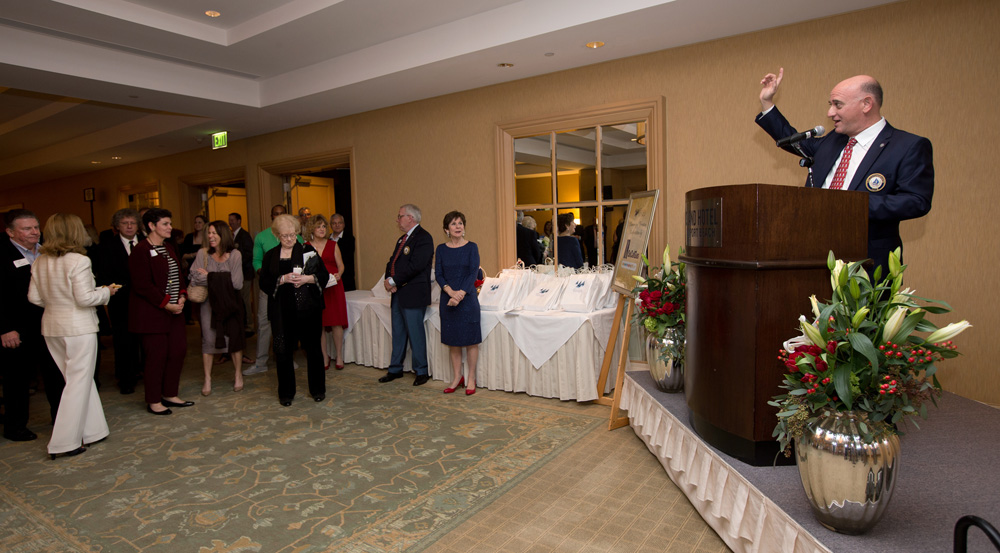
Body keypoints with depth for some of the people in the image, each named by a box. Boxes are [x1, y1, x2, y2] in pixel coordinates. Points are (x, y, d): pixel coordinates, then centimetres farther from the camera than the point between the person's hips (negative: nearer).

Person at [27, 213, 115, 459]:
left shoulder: (40, 262, 5)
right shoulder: (78, 261, -17)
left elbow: (34, 297, 8)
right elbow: (84, 298, -19)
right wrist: (106, 292, -3)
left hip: (51, 326, 8)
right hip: (78, 328, -7)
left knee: (80, 379, 17)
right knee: (78, 382, 2)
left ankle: (91, 430, 26)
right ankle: (65, 442, 6)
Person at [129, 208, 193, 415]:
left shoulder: (168, 248, 14)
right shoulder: (141, 250, -12)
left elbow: (178, 276, 19)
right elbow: (142, 285, -17)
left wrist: (181, 296, 2)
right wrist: (166, 304, -15)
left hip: (173, 311, 8)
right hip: (152, 313, -8)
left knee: (178, 351, 8)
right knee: (157, 356, -1)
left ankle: (170, 394, 23)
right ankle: (154, 401, 15)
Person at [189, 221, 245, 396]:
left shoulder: (235, 254, -6)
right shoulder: (203, 253, -4)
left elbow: (237, 283, -14)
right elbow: (195, 279, -13)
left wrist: (211, 276, -11)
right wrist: (223, 279, -16)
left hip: (230, 302, 0)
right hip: (209, 301, 1)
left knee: (234, 337, 4)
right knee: (208, 339, 0)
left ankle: (238, 376, 20)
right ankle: (207, 379, 13)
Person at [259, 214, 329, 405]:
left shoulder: (308, 251, 4)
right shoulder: (270, 256, 8)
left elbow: (324, 275, 2)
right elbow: (264, 282, 2)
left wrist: (308, 278, -15)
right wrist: (283, 279, -14)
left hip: (308, 309, -1)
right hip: (282, 311, 1)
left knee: (313, 348, 6)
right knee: (283, 351, 4)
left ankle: (317, 389, 20)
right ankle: (286, 393, 19)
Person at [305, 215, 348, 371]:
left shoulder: (333, 245, 8)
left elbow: (341, 265, 9)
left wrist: (338, 274, -10)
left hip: (333, 287, 0)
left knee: (336, 322, -3)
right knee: (319, 324, 1)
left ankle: (339, 356, 9)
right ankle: (324, 358, 12)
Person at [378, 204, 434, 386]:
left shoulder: (423, 238, -12)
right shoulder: (402, 239, 19)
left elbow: (415, 266, -21)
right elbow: (392, 262, 17)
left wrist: (394, 281, -15)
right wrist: (389, 280, -3)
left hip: (413, 295, -9)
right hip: (398, 293, 9)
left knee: (415, 334, -2)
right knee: (398, 333, 15)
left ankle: (421, 371, 10)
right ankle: (396, 369, 25)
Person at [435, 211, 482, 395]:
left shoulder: (471, 247, -1)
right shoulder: (441, 249, 6)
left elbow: (474, 273, -8)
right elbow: (438, 274, 1)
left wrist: (461, 293, -19)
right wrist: (450, 291, -15)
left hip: (467, 298, -3)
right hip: (447, 298, 3)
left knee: (470, 339, 1)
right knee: (452, 340, 8)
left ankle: (471, 378, 13)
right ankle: (457, 377, 21)